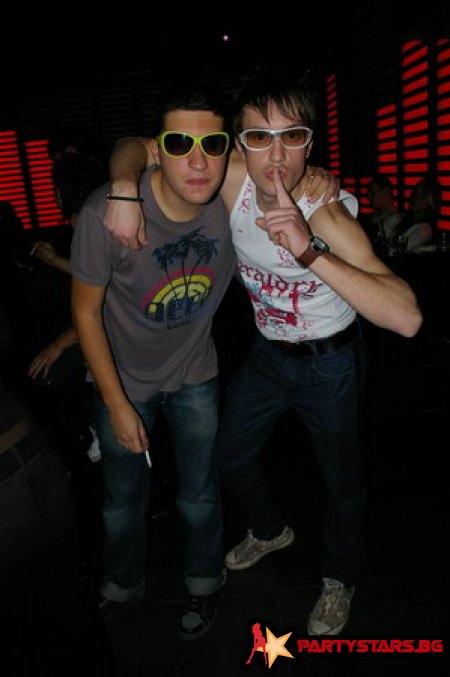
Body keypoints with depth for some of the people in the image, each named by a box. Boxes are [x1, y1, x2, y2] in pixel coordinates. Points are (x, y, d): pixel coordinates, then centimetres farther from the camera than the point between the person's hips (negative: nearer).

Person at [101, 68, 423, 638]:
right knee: (230, 455, 19)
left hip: (328, 361, -4)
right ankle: (270, 531, 50)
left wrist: (308, 251, -51)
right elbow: (133, 146, -7)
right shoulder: (234, 175, -18)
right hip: (268, 351, 5)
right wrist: (124, 187, -29)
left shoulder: (325, 211, -31)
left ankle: (339, 578, 43)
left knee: (342, 478, 12)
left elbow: (406, 318, -43)